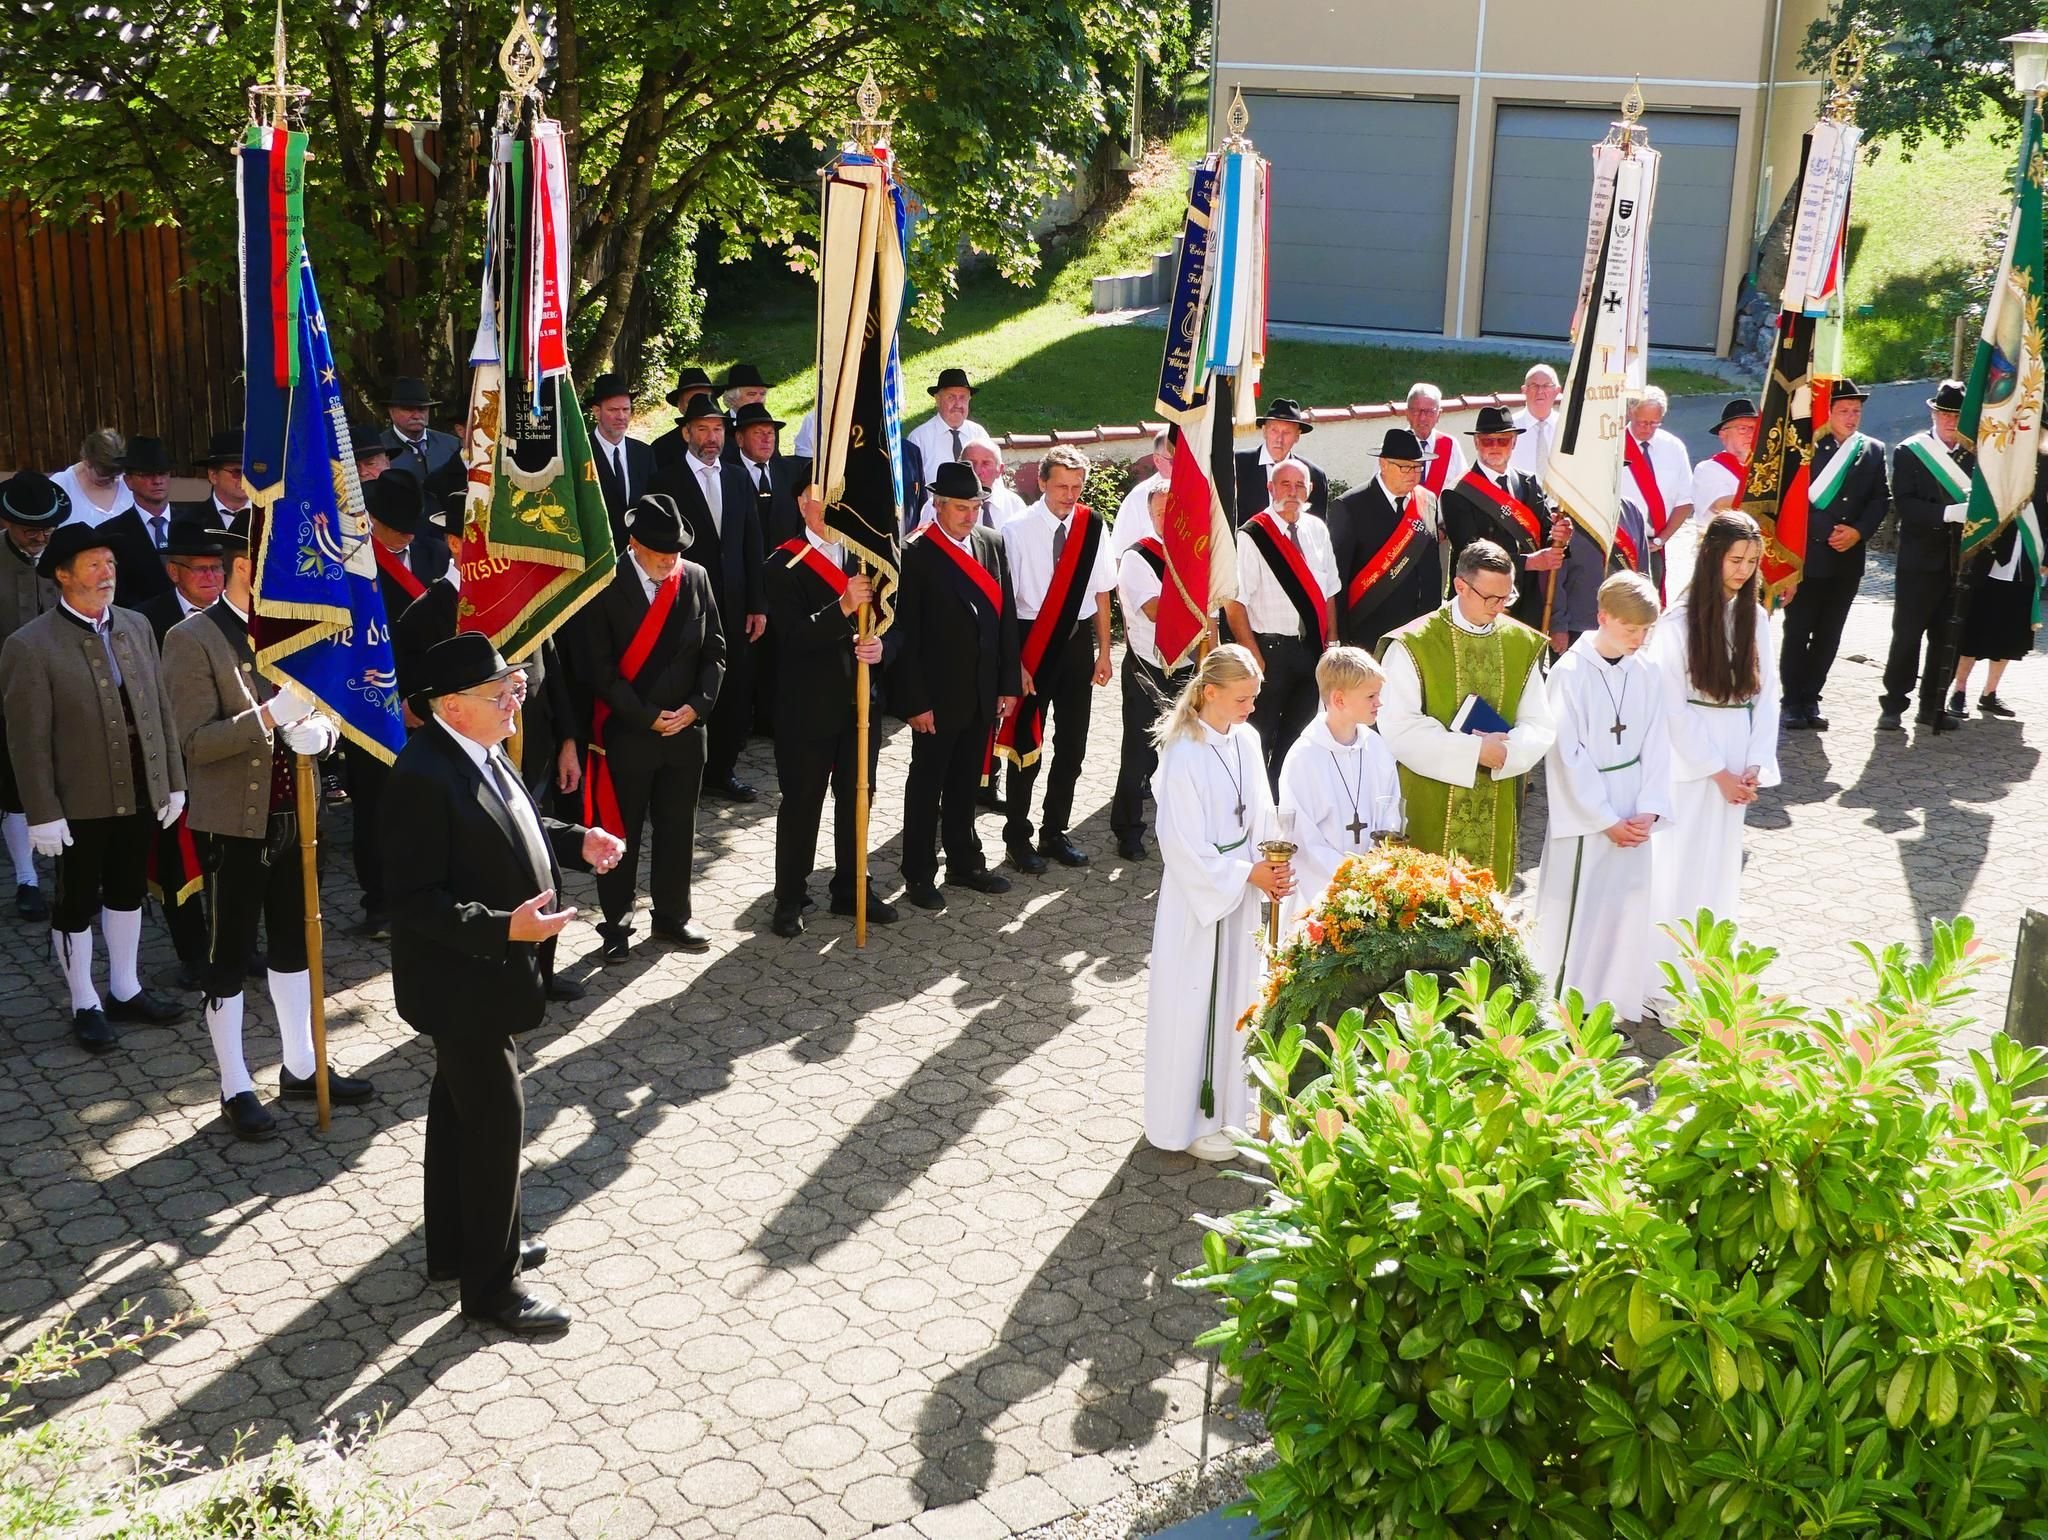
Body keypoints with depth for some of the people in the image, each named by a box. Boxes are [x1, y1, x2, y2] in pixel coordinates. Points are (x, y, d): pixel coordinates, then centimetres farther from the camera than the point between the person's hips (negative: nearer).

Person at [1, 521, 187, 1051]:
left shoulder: (136, 626, 3)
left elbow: (161, 709, 7)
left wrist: (173, 782, 7)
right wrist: (43, 814, -15)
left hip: (141, 794, 5)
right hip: (80, 804, -5)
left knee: (127, 892, 19)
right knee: (76, 905, 10)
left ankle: (125, 990, 35)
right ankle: (86, 1006, 24)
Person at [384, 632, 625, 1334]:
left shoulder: (480, 752, 2)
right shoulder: (423, 776, -27)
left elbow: (514, 828, 17)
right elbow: (415, 899, -27)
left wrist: (578, 841, 2)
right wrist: (505, 928, -33)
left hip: (483, 975, 10)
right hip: (464, 981, -10)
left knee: (460, 1107, 22)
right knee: (495, 1118, -1)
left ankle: (456, 1246, 39)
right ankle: (491, 1284, 13)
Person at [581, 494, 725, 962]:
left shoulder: (696, 578, 2)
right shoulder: (605, 587, -11)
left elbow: (714, 650, 6)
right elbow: (599, 668, -13)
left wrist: (697, 705, -8)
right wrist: (647, 717, -14)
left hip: (686, 729, 4)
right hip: (625, 732, -4)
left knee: (678, 829, 14)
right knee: (619, 831, 7)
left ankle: (672, 916, 28)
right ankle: (617, 924, 19)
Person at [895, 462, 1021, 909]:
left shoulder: (993, 544, 4)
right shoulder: (916, 555, -13)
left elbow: (1007, 616, 7)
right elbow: (906, 634, -13)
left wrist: (1009, 684, 4)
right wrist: (914, 702, -15)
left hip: (983, 693, 5)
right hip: (937, 695, -5)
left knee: (965, 783, 17)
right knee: (927, 785, 8)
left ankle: (965, 863, 30)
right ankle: (919, 875, 18)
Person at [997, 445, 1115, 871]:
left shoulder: (1092, 526, -2)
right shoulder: (1017, 530, -13)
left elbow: (1101, 592, 6)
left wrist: (1104, 651, 7)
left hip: (1078, 641, 4)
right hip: (1033, 641, -4)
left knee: (1073, 743, 11)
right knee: (1026, 742, 6)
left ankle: (1055, 832, 27)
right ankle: (1017, 836, 21)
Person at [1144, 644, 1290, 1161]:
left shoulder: (1246, 740, -1)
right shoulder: (1184, 756, -21)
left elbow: (1260, 814, 6)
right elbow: (1184, 846, -20)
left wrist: (1271, 867, -10)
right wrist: (1250, 874, -17)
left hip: (1242, 886, 7)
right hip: (1199, 891, -7)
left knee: (1236, 994, 17)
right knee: (1195, 1003, 6)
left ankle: (1227, 1101, 34)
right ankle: (1190, 1121, 20)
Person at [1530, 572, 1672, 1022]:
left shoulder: (1646, 674, 2)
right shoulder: (1570, 673, -13)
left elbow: (1656, 747, 5)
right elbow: (1569, 756, -14)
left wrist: (1649, 810, -7)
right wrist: (1606, 820, -12)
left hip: (1633, 815, 5)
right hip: (1583, 812, -5)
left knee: (1627, 909, 10)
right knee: (1575, 912, 1)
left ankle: (1616, 1008, 23)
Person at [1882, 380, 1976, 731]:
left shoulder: (1974, 454, 7)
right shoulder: (1910, 452, -1)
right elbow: (1904, 503, -11)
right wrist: (1948, 512, -22)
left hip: (1960, 561, 3)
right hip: (1921, 560, -3)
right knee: (1907, 635, 1)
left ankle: (1932, 707, 16)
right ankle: (1894, 705, 9)